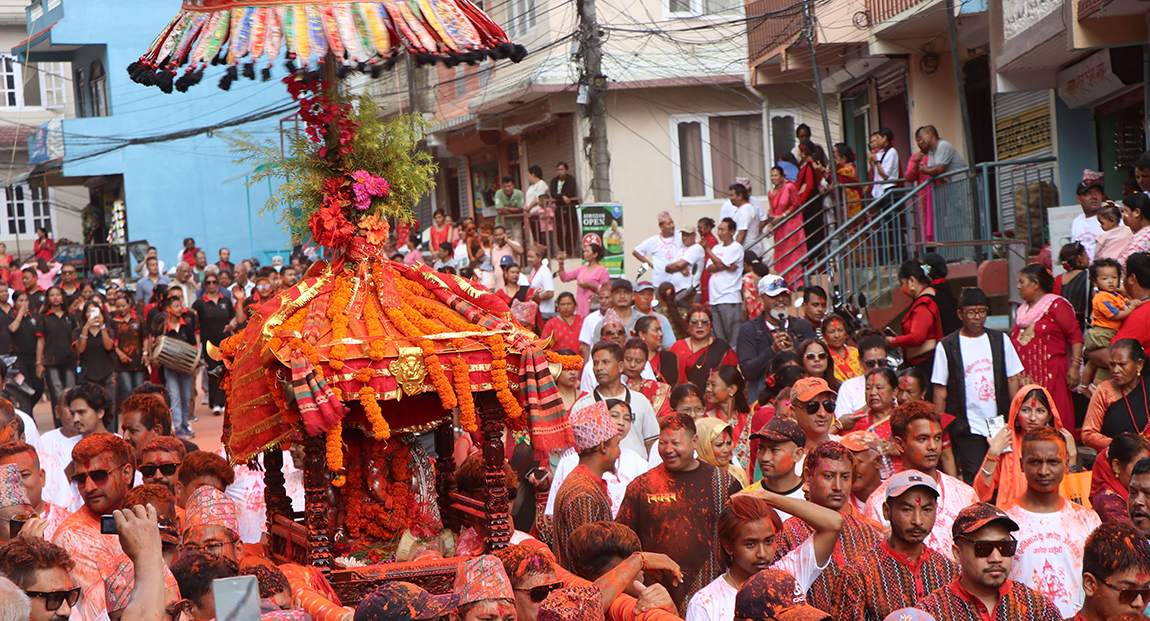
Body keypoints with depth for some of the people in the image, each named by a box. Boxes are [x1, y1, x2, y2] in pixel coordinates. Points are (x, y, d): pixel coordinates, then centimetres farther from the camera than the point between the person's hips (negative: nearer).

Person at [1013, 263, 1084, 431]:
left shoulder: (1056, 305, -5)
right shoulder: (1023, 309, 19)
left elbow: (1075, 336, -9)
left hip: (1049, 374, -7)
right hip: (1025, 376, 7)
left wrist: (1074, 367, -15)